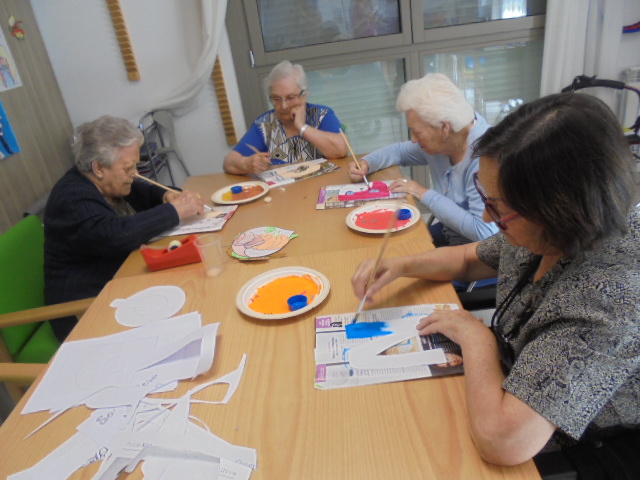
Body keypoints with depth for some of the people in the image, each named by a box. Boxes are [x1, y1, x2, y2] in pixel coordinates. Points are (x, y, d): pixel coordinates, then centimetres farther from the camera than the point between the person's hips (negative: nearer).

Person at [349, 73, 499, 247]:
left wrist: (425, 195, -25)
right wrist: (366, 163, -2)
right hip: (448, 233, 7)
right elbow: (401, 151, 18)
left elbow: (485, 232, -33)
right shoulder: (438, 141, -3)